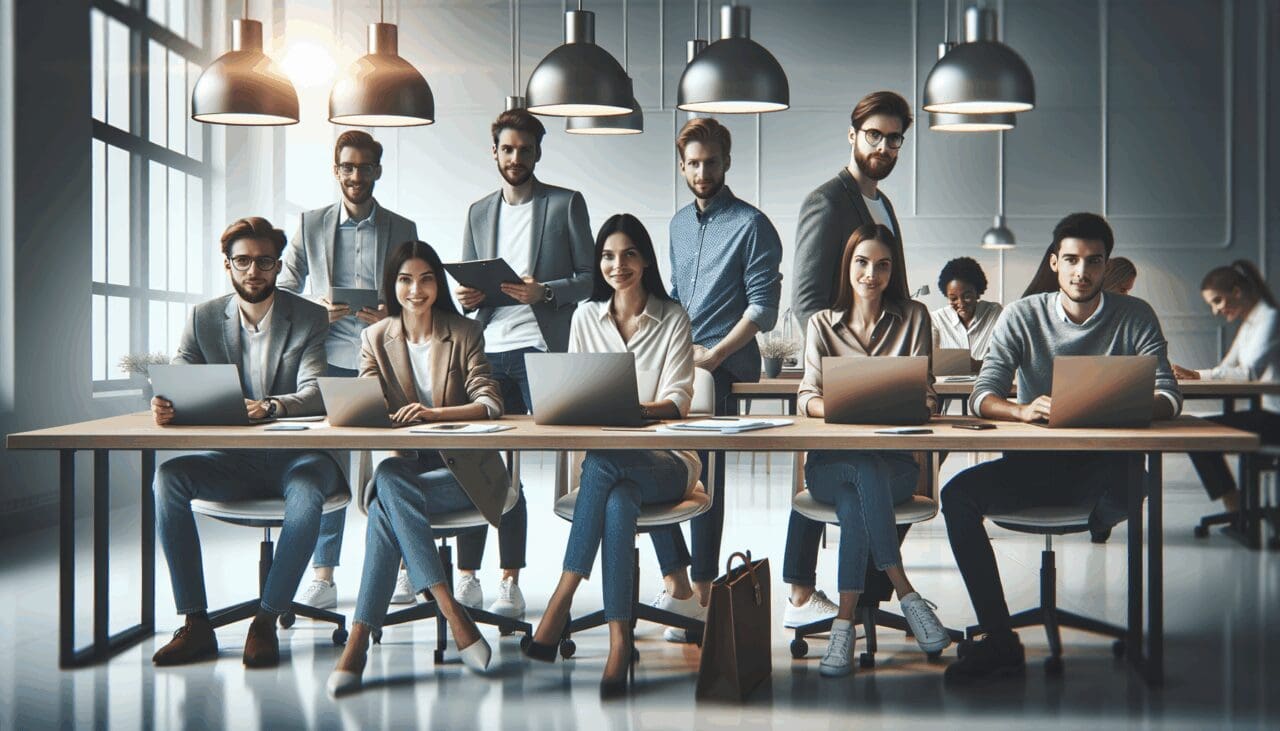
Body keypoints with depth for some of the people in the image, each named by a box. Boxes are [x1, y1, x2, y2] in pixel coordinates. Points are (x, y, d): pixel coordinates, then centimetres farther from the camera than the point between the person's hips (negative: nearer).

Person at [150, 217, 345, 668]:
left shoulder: (309, 318, 0)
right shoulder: (204, 318, 9)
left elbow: (314, 394, -13)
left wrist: (269, 407, -35)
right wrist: (163, 406, -25)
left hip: (296, 457, -3)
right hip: (233, 461, 3)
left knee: (306, 492, -37)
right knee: (169, 477, -26)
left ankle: (267, 622, -23)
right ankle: (195, 624, -22)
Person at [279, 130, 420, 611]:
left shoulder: (402, 229, 10)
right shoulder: (311, 225, 10)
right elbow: (283, 292, 10)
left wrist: (393, 315, -11)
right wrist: (317, 311, -9)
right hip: (332, 363, 0)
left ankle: (402, 569, 10)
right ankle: (322, 576, 5)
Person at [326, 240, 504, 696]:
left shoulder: (465, 334, 4)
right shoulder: (376, 338, 12)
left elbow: (489, 404, -8)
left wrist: (433, 412, -25)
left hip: (460, 470, -2)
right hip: (399, 466, 2)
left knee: (387, 502, -31)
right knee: (388, 481, -35)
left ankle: (359, 641, -31)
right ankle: (453, 616, -39)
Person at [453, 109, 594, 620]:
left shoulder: (566, 204, 6)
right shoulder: (479, 212, 19)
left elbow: (589, 278, 1)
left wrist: (544, 291, -16)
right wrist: (466, 296, -2)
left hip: (544, 348, -3)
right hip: (490, 352, 4)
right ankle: (468, 578, 9)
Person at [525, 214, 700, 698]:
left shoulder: (673, 318, 3)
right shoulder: (586, 316, 12)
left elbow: (679, 399, -7)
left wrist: (637, 410, -28)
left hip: (665, 461, -2)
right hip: (602, 453, 2)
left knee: (602, 464, -36)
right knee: (619, 501, -36)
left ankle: (561, 601, -35)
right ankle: (619, 637, -38)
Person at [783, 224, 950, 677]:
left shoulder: (913, 318, 10)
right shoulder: (822, 324, 12)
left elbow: (925, 396, 4)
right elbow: (807, 398, -1)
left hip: (895, 461, 0)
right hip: (830, 462, 0)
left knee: (855, 503, -36)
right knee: (865, 472, -37)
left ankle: (844, 621, -35)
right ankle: (904, 591, -35)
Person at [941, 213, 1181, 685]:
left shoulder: (1134, 318, 3)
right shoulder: (1023, 317, 3)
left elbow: (1168, 398, -6)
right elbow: (982, 397, -7)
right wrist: (1023, 410, -31)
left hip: (1104, 468, -1)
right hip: (1033, 465, 2)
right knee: (958, 494, -24)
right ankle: (998, 640, -20)